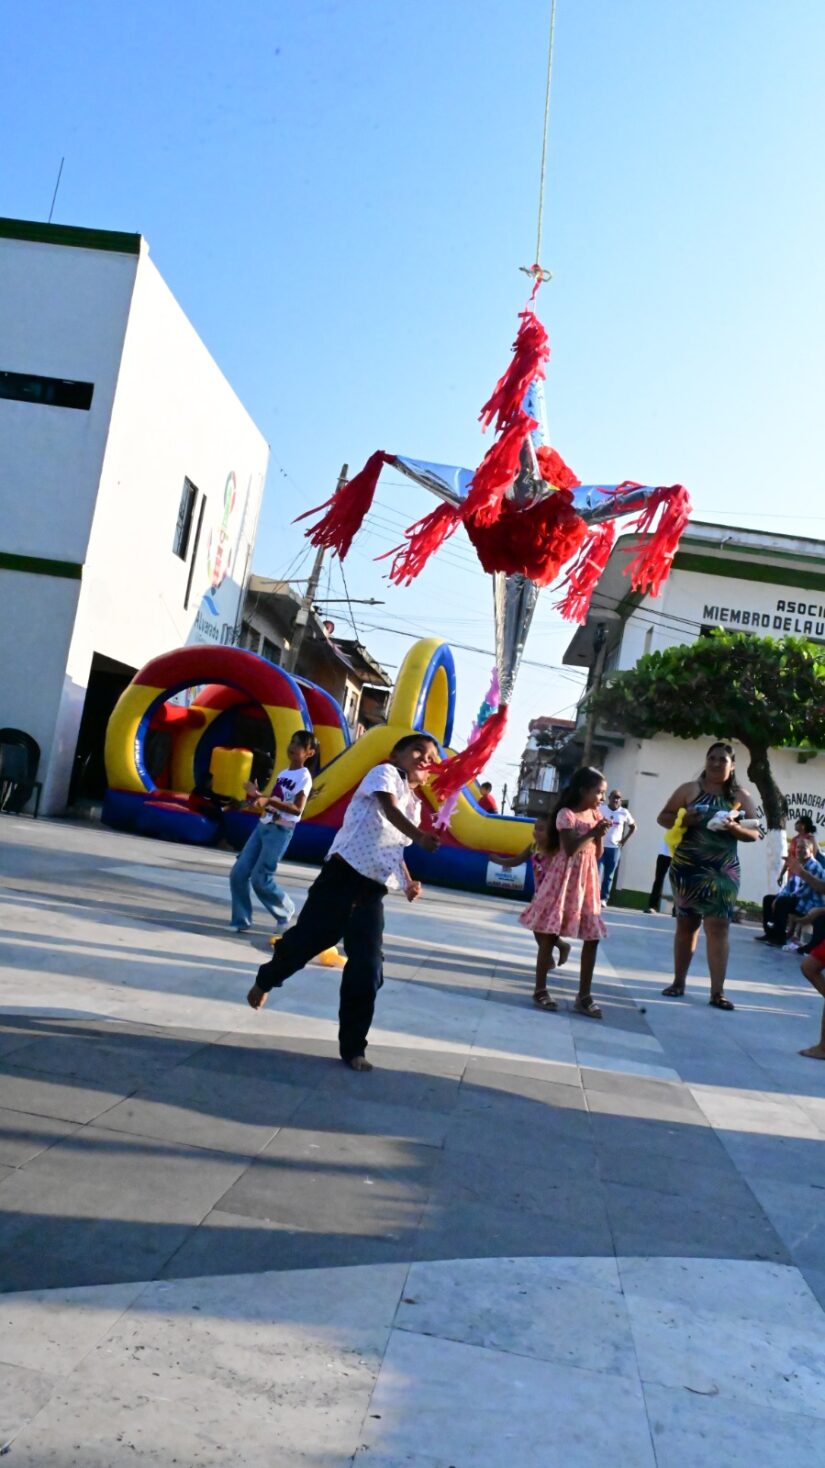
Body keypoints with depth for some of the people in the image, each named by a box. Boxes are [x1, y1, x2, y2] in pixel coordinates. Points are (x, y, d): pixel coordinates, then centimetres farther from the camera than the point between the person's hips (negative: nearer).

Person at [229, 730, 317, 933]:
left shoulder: (304, 777, -10)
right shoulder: (283, 773, 15)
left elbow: (297, 809, -21)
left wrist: (269, 800, -30)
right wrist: (257, 795, 7)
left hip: (280, 831, -8)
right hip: (263, 826, 8)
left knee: (260, 879, -8)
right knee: (238, 873, 1)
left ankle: (286, 910, 16)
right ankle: (241, 921, 10)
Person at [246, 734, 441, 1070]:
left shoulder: (415, 805, 20)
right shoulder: (386, 773, -1)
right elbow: (390, 810, -22)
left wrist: (408, 882, 10)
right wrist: (420, 837, -39)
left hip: (374, 889, 6)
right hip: (343, 873, -6)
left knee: (367, 969, -1)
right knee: (306, 940, 0)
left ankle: (352, 1047, 11)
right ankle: (266, 980, 33)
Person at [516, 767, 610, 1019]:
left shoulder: (596, 815, 10)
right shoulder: (566, 814, -10)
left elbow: (597, 854, 13)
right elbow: (570, 849, -20)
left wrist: (600, 835, -3)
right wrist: (593, 833, -18)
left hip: (587, 880, 6)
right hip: (565, 877, -6)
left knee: (592, 936, 2)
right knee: (550, 933, 1)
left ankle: (584, 995, 9)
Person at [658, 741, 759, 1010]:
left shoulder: (741, 796, 4)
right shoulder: (689, 789, 3)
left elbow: (755, 833, 3)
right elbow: (663, 817, 3)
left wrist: (734, 827, -17)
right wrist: (683, 819, -18)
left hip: (723, 871, 0)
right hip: (686, 867, 0)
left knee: (718, 927, -8)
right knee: (686, 924, 10)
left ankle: (717, 992, -7)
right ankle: (679, 982, 22)